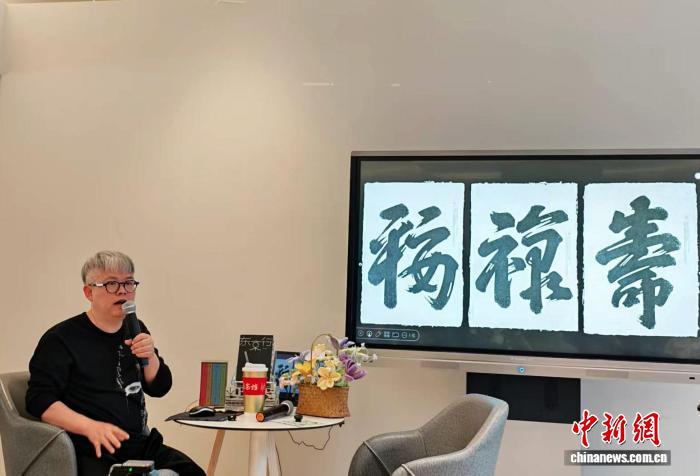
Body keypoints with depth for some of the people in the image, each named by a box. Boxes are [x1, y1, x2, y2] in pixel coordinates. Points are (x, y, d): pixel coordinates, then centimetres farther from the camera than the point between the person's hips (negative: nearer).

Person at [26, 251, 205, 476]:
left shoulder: (135, 330, 14)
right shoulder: (61, 338, -4)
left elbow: (159, 388, 14)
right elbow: (39, 399, -10)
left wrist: (150, 357, -6)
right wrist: (91, 427, -22)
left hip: (142, 446, 6)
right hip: (94, 452, -6)